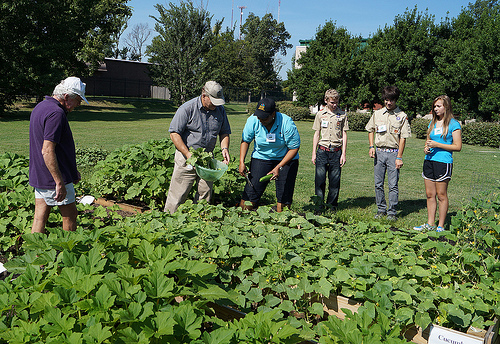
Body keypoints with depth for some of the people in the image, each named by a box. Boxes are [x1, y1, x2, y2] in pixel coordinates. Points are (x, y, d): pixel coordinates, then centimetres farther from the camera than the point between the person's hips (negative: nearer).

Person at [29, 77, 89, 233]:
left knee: (40, 217, 11)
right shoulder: (56, 113, -20)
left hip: (39, 177, 9)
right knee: (70, 215, 6)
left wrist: (72, 171, 24)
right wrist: (59, 182, -24)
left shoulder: (40, 107, 14)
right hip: (53, 178, -9)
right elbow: (47, 151, -26)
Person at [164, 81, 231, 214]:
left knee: (206, 193, 7)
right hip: (186, 157, -4)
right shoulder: (187, 108, -11)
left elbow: (224, 132, 16)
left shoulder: (220, 110, 5)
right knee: (178, 193, -3)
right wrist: (188, 154, -18)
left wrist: (225, 148, -4)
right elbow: (174, 133, -11)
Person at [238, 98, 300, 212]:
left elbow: (294, 148, -17)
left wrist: (278, 167, -24)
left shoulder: (286, 123, -23)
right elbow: (245, 141, 1)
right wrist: (241, 162, -9)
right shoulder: (253, 120, -15)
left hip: (286, 159, -1)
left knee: (284, 198, -5)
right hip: (261, 158, 2)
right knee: (249, 195, -5)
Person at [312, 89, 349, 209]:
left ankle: (332, 205, 14)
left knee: (335, 181, 3)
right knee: (319, 180, -2)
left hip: (336, 151, 0)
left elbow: (344, 134, 7)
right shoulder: (320, 114, 7)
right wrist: (314, 153, 6)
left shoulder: (342, 115, 5)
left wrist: (343, 154, 0)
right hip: (322, 151, 0)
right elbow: (316, 134, 11)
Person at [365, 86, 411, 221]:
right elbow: (370, 130, 18)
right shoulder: (377, 114, 7)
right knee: (378, 183, 7)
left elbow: (403, 138, -3)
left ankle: (392, 212, 8)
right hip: (379, 152, 3)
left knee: (393, 184, -1)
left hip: (393, 153, -3)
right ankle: (381, 209, 20)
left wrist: (399, 157, -8)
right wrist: (371, 147, 4)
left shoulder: (402, 116, -2)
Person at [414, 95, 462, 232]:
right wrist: (426, 148, 2)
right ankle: (430, 224, 16)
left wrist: (437, 145, -15)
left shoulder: (453, 124, -4)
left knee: (441, 195, 0)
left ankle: (441, 226, 9)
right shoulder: (432, 123, 16)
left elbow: (458, 147, -8)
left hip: (443, 162, -6)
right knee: (430, 194, 8)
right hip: (429, 161, 6)